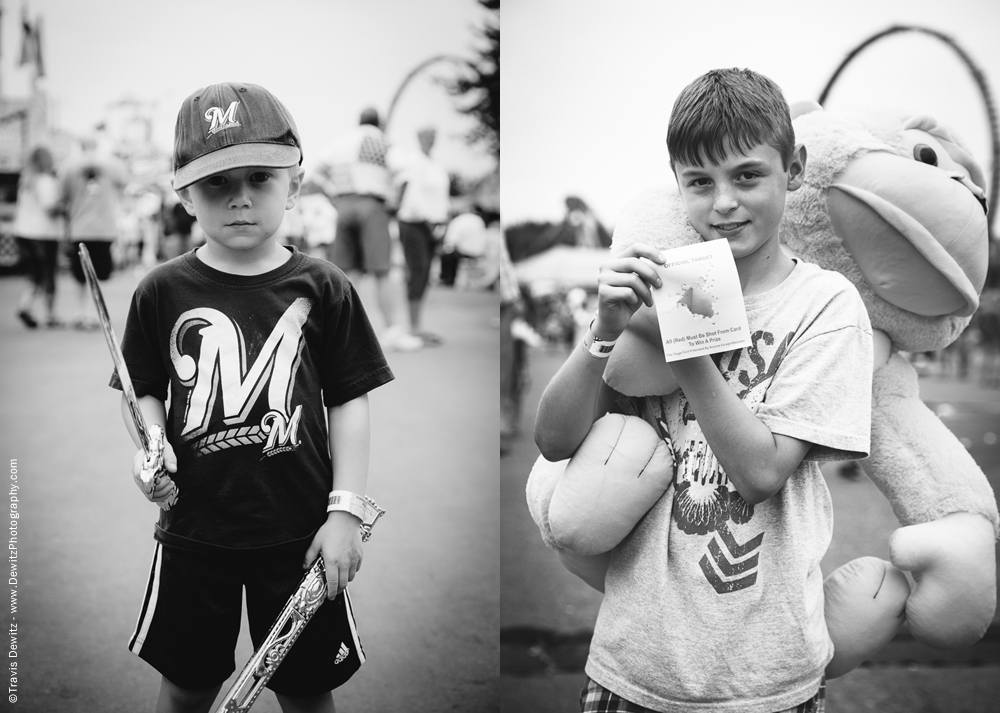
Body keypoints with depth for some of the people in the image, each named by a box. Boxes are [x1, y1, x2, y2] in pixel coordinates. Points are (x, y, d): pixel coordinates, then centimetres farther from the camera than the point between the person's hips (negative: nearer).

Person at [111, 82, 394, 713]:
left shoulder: (322, 288, -6)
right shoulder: (163, 292, -3)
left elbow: (349, 403, -3)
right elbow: (143, 392, 7)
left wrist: (345, 510, -7)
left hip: (299, 532, -1)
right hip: (194, 527, 1)